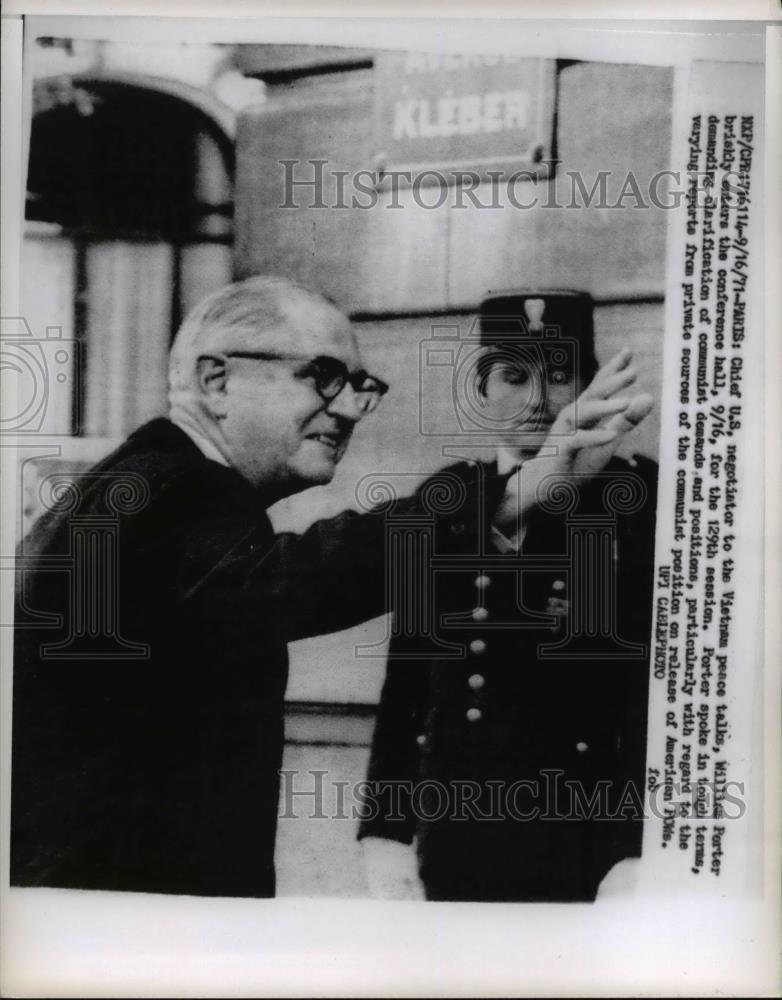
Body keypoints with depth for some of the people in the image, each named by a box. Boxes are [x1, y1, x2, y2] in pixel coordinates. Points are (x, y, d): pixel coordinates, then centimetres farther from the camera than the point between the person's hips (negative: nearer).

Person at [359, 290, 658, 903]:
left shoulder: (638, 500, -6)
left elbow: (655, 681, -10)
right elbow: (406, 677, 5)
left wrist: (634, 859, -15)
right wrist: (387, 831, 0)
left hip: (582, 847, -3)